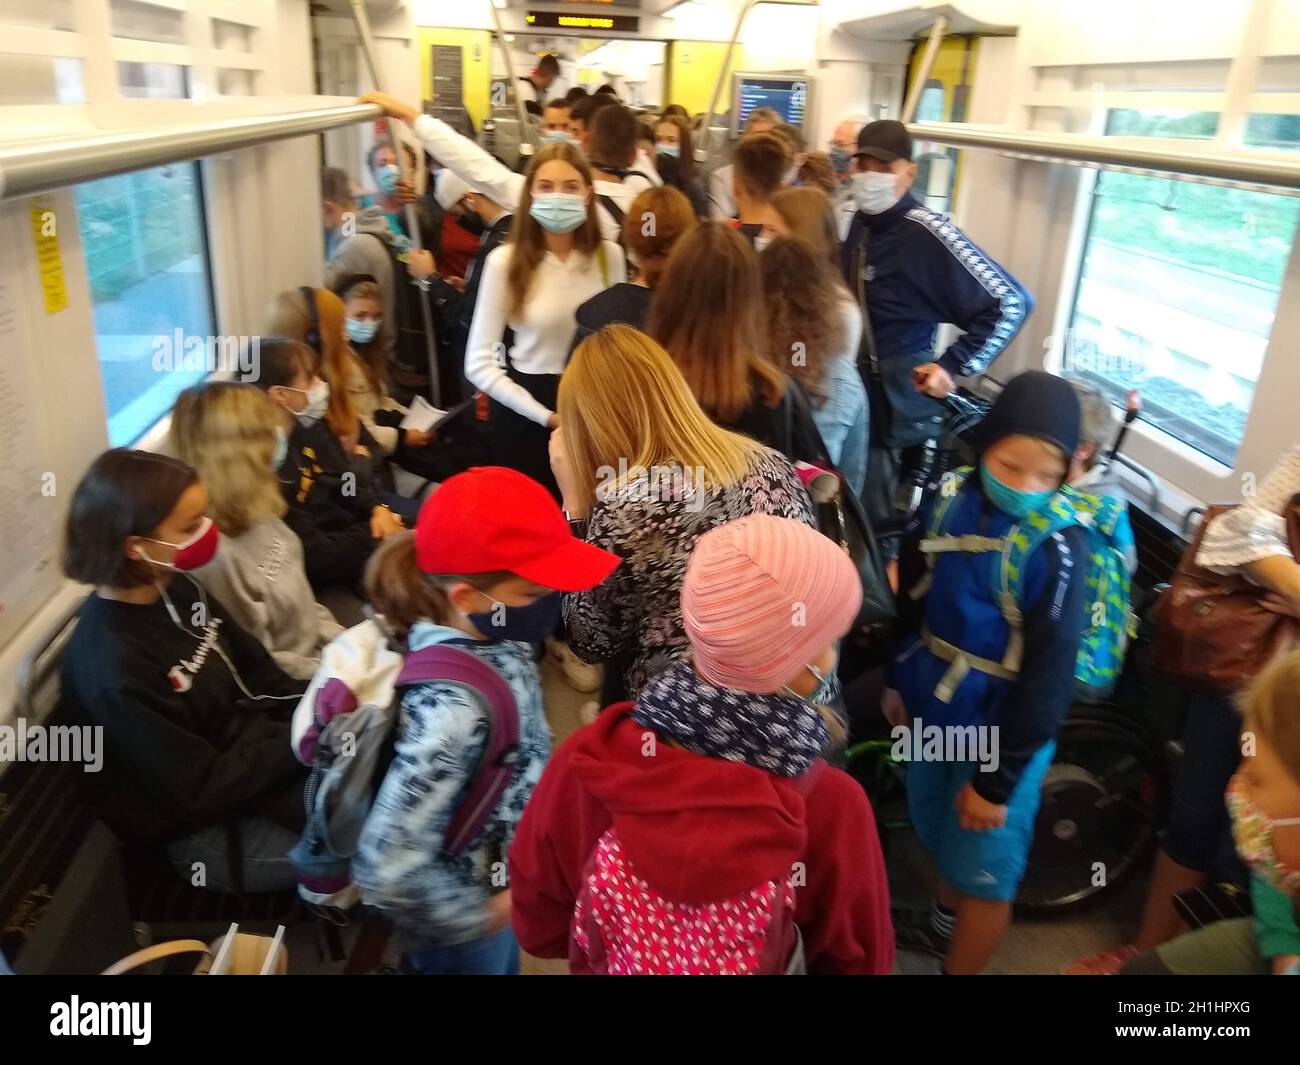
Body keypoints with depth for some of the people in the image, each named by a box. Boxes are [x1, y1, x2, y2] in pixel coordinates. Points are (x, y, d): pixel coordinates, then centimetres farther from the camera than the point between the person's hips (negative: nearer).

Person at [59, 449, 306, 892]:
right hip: (208, 829, -7)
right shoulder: (112, 667, -27)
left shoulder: (176, 589, -3)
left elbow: (256, 675, 6)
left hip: (257, 752, 8)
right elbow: (205, 789, -22)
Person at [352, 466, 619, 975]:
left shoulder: (490, 638, -16)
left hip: (505, 872, 6)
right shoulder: (451, 708, -39)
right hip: (465, 932, -6)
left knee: (506, 963, 31)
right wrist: (480, 914, -20)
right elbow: (387, 869, -35)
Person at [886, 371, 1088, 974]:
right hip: (934, 708, 6)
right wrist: (898, 679, 14)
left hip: (1002, 730, -6)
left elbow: (1049, 676, -20)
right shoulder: (953, 500, -7)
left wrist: (998, 778, -16)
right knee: (940, 833, 28)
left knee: (985, 872, 11)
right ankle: (944, 923, 55)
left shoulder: (1059, 548, -24)